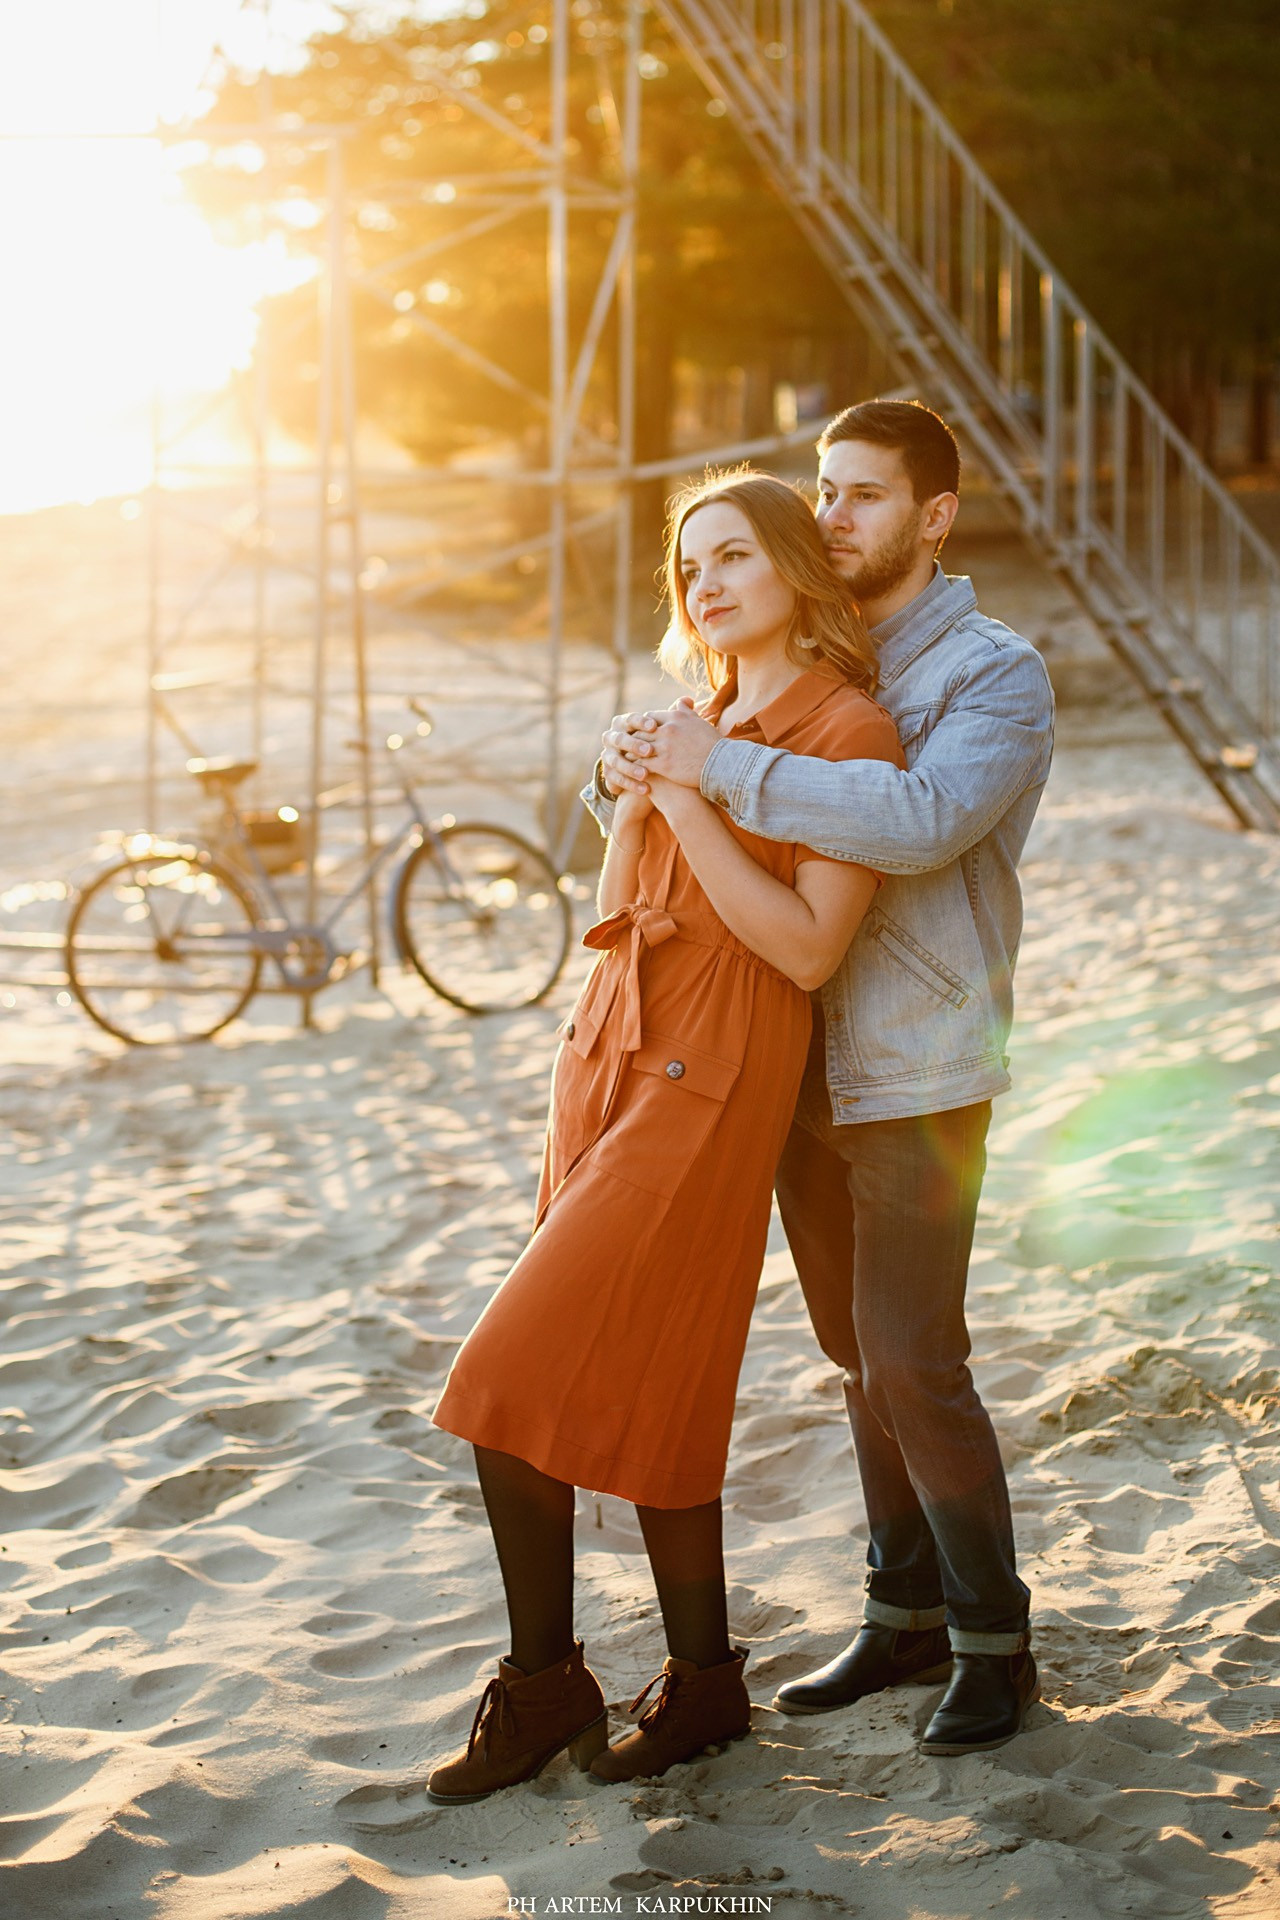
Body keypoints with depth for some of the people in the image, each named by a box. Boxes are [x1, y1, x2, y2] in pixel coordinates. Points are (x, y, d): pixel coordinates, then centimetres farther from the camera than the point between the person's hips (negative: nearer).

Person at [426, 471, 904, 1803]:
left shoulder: (850, 730, -8)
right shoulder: (705, 721, 15)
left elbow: (807, 948, -17)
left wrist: (684, 801, -18)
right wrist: (634, 798, 10)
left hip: (708, 1088, -8)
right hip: (610, 1056, 8)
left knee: (517, 1387, -9)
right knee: (643, 1394, 9)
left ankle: (543, 1685, 6)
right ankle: (701, 1683, 19)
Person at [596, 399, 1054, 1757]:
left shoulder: (996, 675, -10)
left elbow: (921, 817, -29)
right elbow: (665, 781, 14)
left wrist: (727, 769, -30)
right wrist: (632, 756, -11)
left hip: (920, 1074, -7)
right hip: (804, 1067, 7)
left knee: (913, 1363, -8)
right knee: (860, 1354, 13)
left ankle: (994, 1641, 7)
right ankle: (906, 1617, 24)